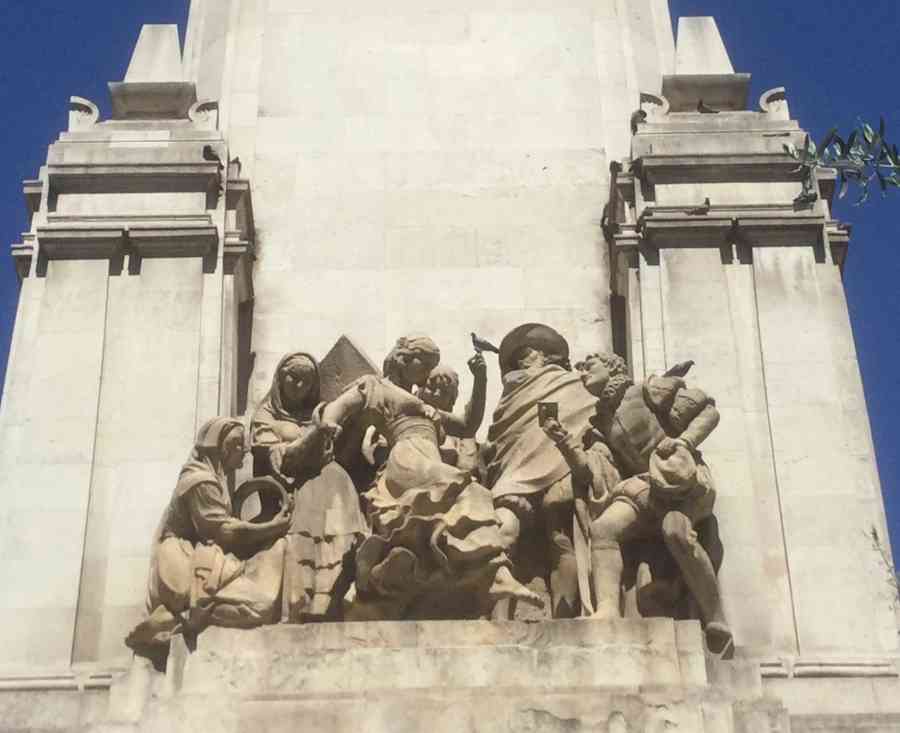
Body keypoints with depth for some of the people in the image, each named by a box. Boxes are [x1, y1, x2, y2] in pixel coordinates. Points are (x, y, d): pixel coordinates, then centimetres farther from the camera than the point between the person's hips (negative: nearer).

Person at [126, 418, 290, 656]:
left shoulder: (213, 478, 20)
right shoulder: (201, 481, -11)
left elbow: (221, 529, 15)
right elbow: (223, 531, -15)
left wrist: (271, 528, 8)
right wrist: (272, 527, -10)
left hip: (197, 564, 10)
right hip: (188, 570, -10)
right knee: (260, 605, -23)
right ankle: (180, 620, -19)